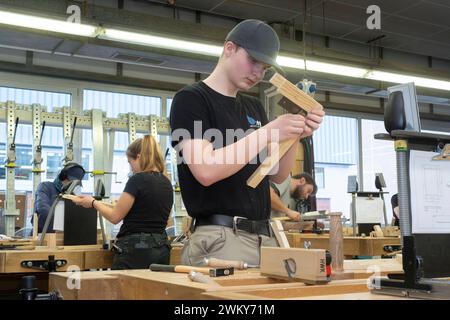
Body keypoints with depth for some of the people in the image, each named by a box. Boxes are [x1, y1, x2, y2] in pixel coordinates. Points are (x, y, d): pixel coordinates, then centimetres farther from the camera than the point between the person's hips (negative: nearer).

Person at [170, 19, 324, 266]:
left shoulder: (254, 107, 17)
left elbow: (277, 174, 14)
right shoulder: (190, 99, -4)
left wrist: (295, 136, -3)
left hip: (264, 236, 7)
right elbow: (206, 170, -19)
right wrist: (268, 133, -18)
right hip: (220, 238, -6)